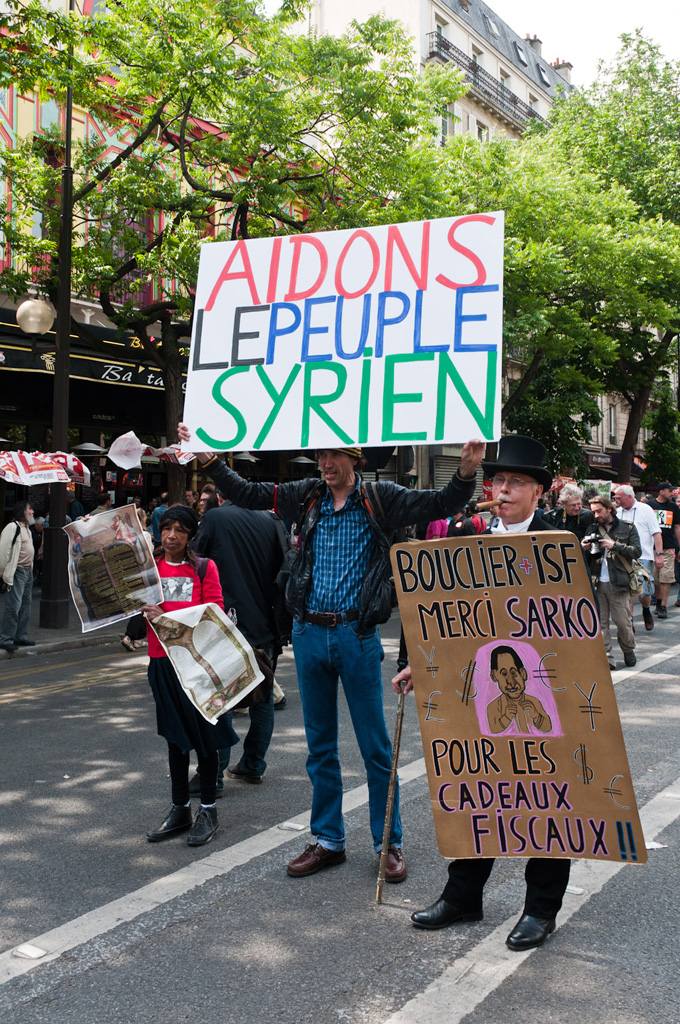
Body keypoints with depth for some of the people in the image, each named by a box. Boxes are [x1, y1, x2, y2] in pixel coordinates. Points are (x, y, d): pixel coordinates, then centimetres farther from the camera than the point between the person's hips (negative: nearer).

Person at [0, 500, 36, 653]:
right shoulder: (12, 527, -13)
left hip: (28, 571, 9)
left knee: (25, 606, 12)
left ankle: (21, 637, 20)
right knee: (14, 605, -11)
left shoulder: (26, 527, 16)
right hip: (17, 572, -9)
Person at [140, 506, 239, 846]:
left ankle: (207, 809, 17)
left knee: (204, 733, 5)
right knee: (175, 734, 13)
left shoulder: (204, 568, -4)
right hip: (163, 660, 3)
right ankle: (179, 808, 25)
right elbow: (134, 606, 7)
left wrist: (168, 618, -18)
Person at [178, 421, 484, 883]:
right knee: (320, 745, 13)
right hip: (310, 634, 4)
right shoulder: (306, 496, 6)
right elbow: (247, 493, 13)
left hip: (357, 636, -4)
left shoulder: (379, 499, -3)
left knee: (375, 745, 4)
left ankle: (389, 843, 18)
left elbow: (439, 504, -8)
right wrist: (209, 460, 4)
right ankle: (328, 840, 27)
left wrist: (467, 473, -26)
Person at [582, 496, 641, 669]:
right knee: (599, 622, -1)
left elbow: (637, 551, -5)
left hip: (618, 583, -3)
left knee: (623, 621, 1)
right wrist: (584, 549, -5)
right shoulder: (592, 530, 13)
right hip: (597, 583, 3)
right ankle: (606, 657, 4)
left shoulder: (627, 528, 6)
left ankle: (628, 651, 24)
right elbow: (586, 559, 18)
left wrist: (614, 545, -15)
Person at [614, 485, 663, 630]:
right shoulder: (618, 512, 9)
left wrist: (659, 554, -8)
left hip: (643, 557, -3)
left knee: (644, 591, -5)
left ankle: (646, 611, 26)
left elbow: (656, 533, -1)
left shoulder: (645, 509, 0)